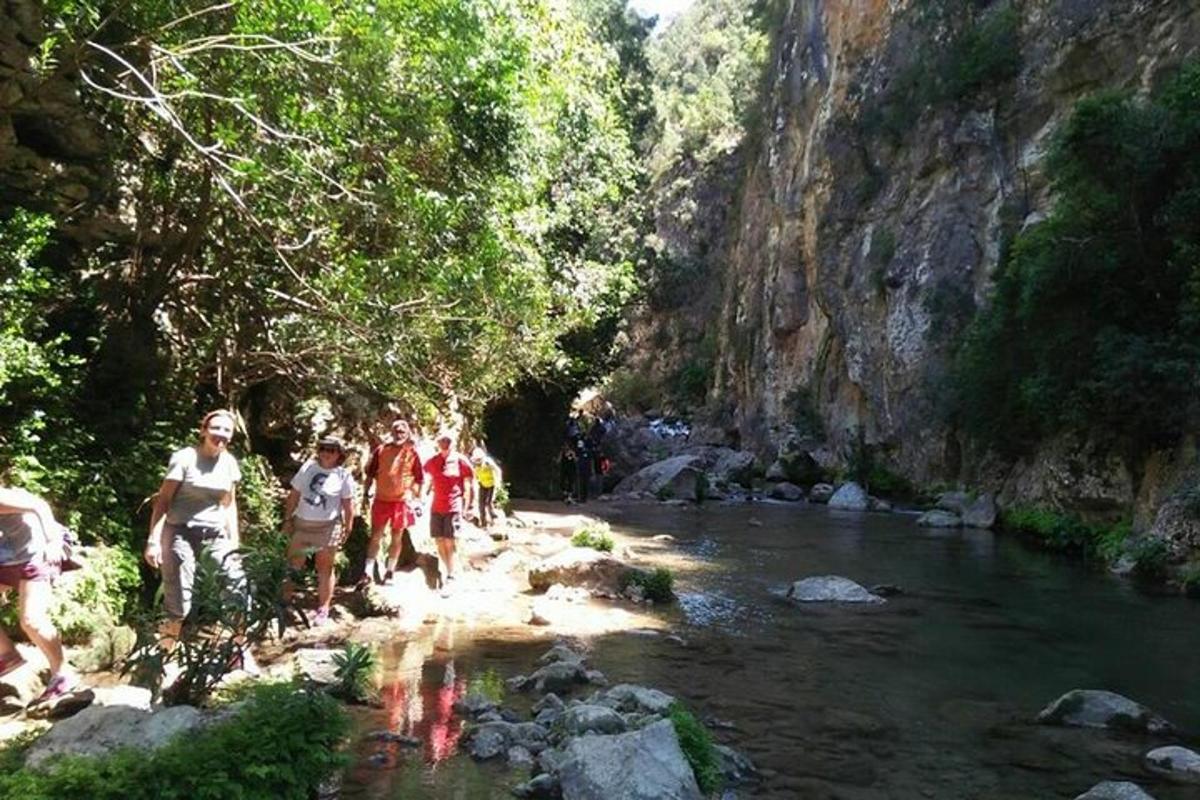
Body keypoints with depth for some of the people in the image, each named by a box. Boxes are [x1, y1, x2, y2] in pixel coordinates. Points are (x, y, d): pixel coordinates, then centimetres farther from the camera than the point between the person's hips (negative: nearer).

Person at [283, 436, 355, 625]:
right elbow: (294, 495, 6)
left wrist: (347, 529, -7)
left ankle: (323, 609, 17)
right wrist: (287, 519, 3)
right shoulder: (308, 467, 1)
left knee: (324, 569, 7)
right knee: (292, 565, 8)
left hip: (327, 527, -3)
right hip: (301, 524, 3)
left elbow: (348, 505, -4)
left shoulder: (343, 476, -6)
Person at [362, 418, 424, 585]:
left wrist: (415, 499, -1)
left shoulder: (412, 452, -1)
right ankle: (368, 570, 8)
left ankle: (389, 571, 18)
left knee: (397, 537, 8)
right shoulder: (381, 450, 1)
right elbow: (370, 474, 7)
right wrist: (365, 494, 3)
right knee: (376, 535, 3)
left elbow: (418, 479, 3)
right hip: (381, 499, 1)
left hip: (402, 500, -1)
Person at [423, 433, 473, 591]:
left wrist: (466, 507, -3)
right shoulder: (432, 462, 4)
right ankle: (448, 570, 27)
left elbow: (468, 486, 0)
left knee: (449, 541, -8)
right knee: (439, 541, 9)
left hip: (454, 507, -4)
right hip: (436, 506, 4)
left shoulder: (460, 461, -5)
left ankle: (450, 576, 0)